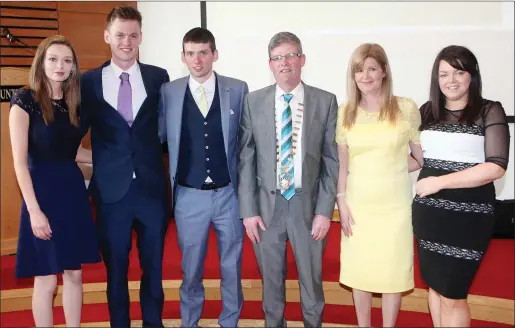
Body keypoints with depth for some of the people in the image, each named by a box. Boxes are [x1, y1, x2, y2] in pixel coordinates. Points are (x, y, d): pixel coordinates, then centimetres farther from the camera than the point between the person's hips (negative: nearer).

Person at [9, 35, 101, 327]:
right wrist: (34, 210, -17)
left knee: (74, 273, 12)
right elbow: (20, 161, -12)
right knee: (46, 279, 4)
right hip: (43, 193, -5)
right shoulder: (25, 100, -9)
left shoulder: (74, 103, 8)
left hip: (73, 190, 6)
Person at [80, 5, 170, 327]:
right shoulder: (89, 81, 2)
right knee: (115, 268, 12)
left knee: (153, 265, 14)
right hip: (111, 189, 0)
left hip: (152, 185, 1)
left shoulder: (159, 77, 3)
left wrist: (169, 169, 1)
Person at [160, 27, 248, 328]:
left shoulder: (238, 90, -2)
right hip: (188, 196, 0)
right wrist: (169, 183, 0)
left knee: (232, 266, 14)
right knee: (191, 268, 15)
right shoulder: (169, 92, -1)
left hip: (229, 194, 0)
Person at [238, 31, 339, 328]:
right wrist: (249, 210, -5)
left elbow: (332, 159, -2)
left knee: (311, 280, 15)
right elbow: (246, 159, 0)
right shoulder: (254, 101, 0)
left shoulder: (326, 101, -2)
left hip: (308, 205, 0)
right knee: (271, 281, 16)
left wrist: (325, 210, -7)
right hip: (267, 205, 1)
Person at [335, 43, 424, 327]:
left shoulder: (406, 108, -5)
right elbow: (341, 163, 5)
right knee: (359, 269, 12)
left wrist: (393, 167, -8)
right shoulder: (344, 112, 1)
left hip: (394, 204, -2)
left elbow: (423, 158, 3)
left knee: (392, 271, 9)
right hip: (357, 204, 2)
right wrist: (341, 202, 0)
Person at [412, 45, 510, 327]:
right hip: (428, 212, 5)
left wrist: (441, 181, -18)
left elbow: (496, 167, -16)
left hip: (468, 215, -4)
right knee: (435, 285, 17)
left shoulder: (490, 111, -7)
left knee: (452, 295, 4)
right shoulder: (427, 111, 6)